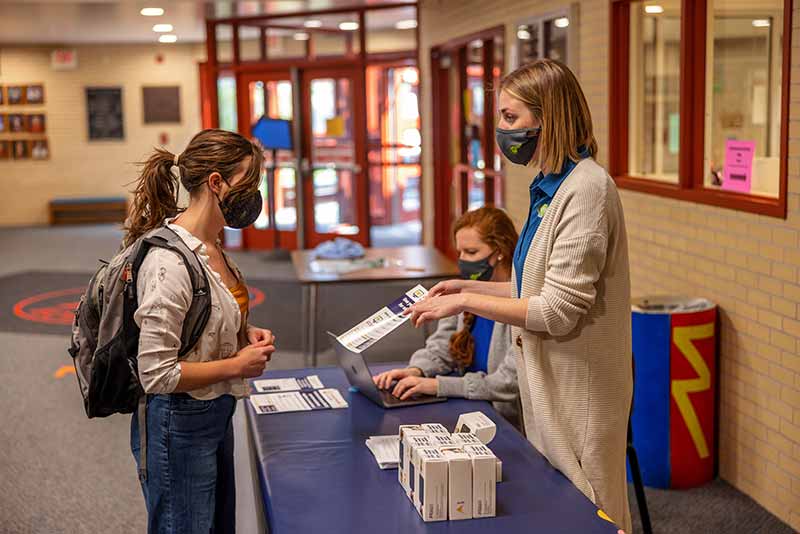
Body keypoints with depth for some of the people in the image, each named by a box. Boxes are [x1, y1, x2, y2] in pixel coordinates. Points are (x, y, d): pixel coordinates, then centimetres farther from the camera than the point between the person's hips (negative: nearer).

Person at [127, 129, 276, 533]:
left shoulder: (210, 247, 2)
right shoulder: (170, 262, -26)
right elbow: (156, 374, -26)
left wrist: (246, 333, 1)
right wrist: (237, 364, -17)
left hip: (215, 415, 9)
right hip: (179, 426, -9)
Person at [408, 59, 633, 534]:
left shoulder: (586, 189, -21)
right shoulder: (553, 186, 9)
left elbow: (558, 311, -23)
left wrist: (467, 302, -15)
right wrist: (471, 288, 7)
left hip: (578, 389, -10)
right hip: (550, 383, 10)